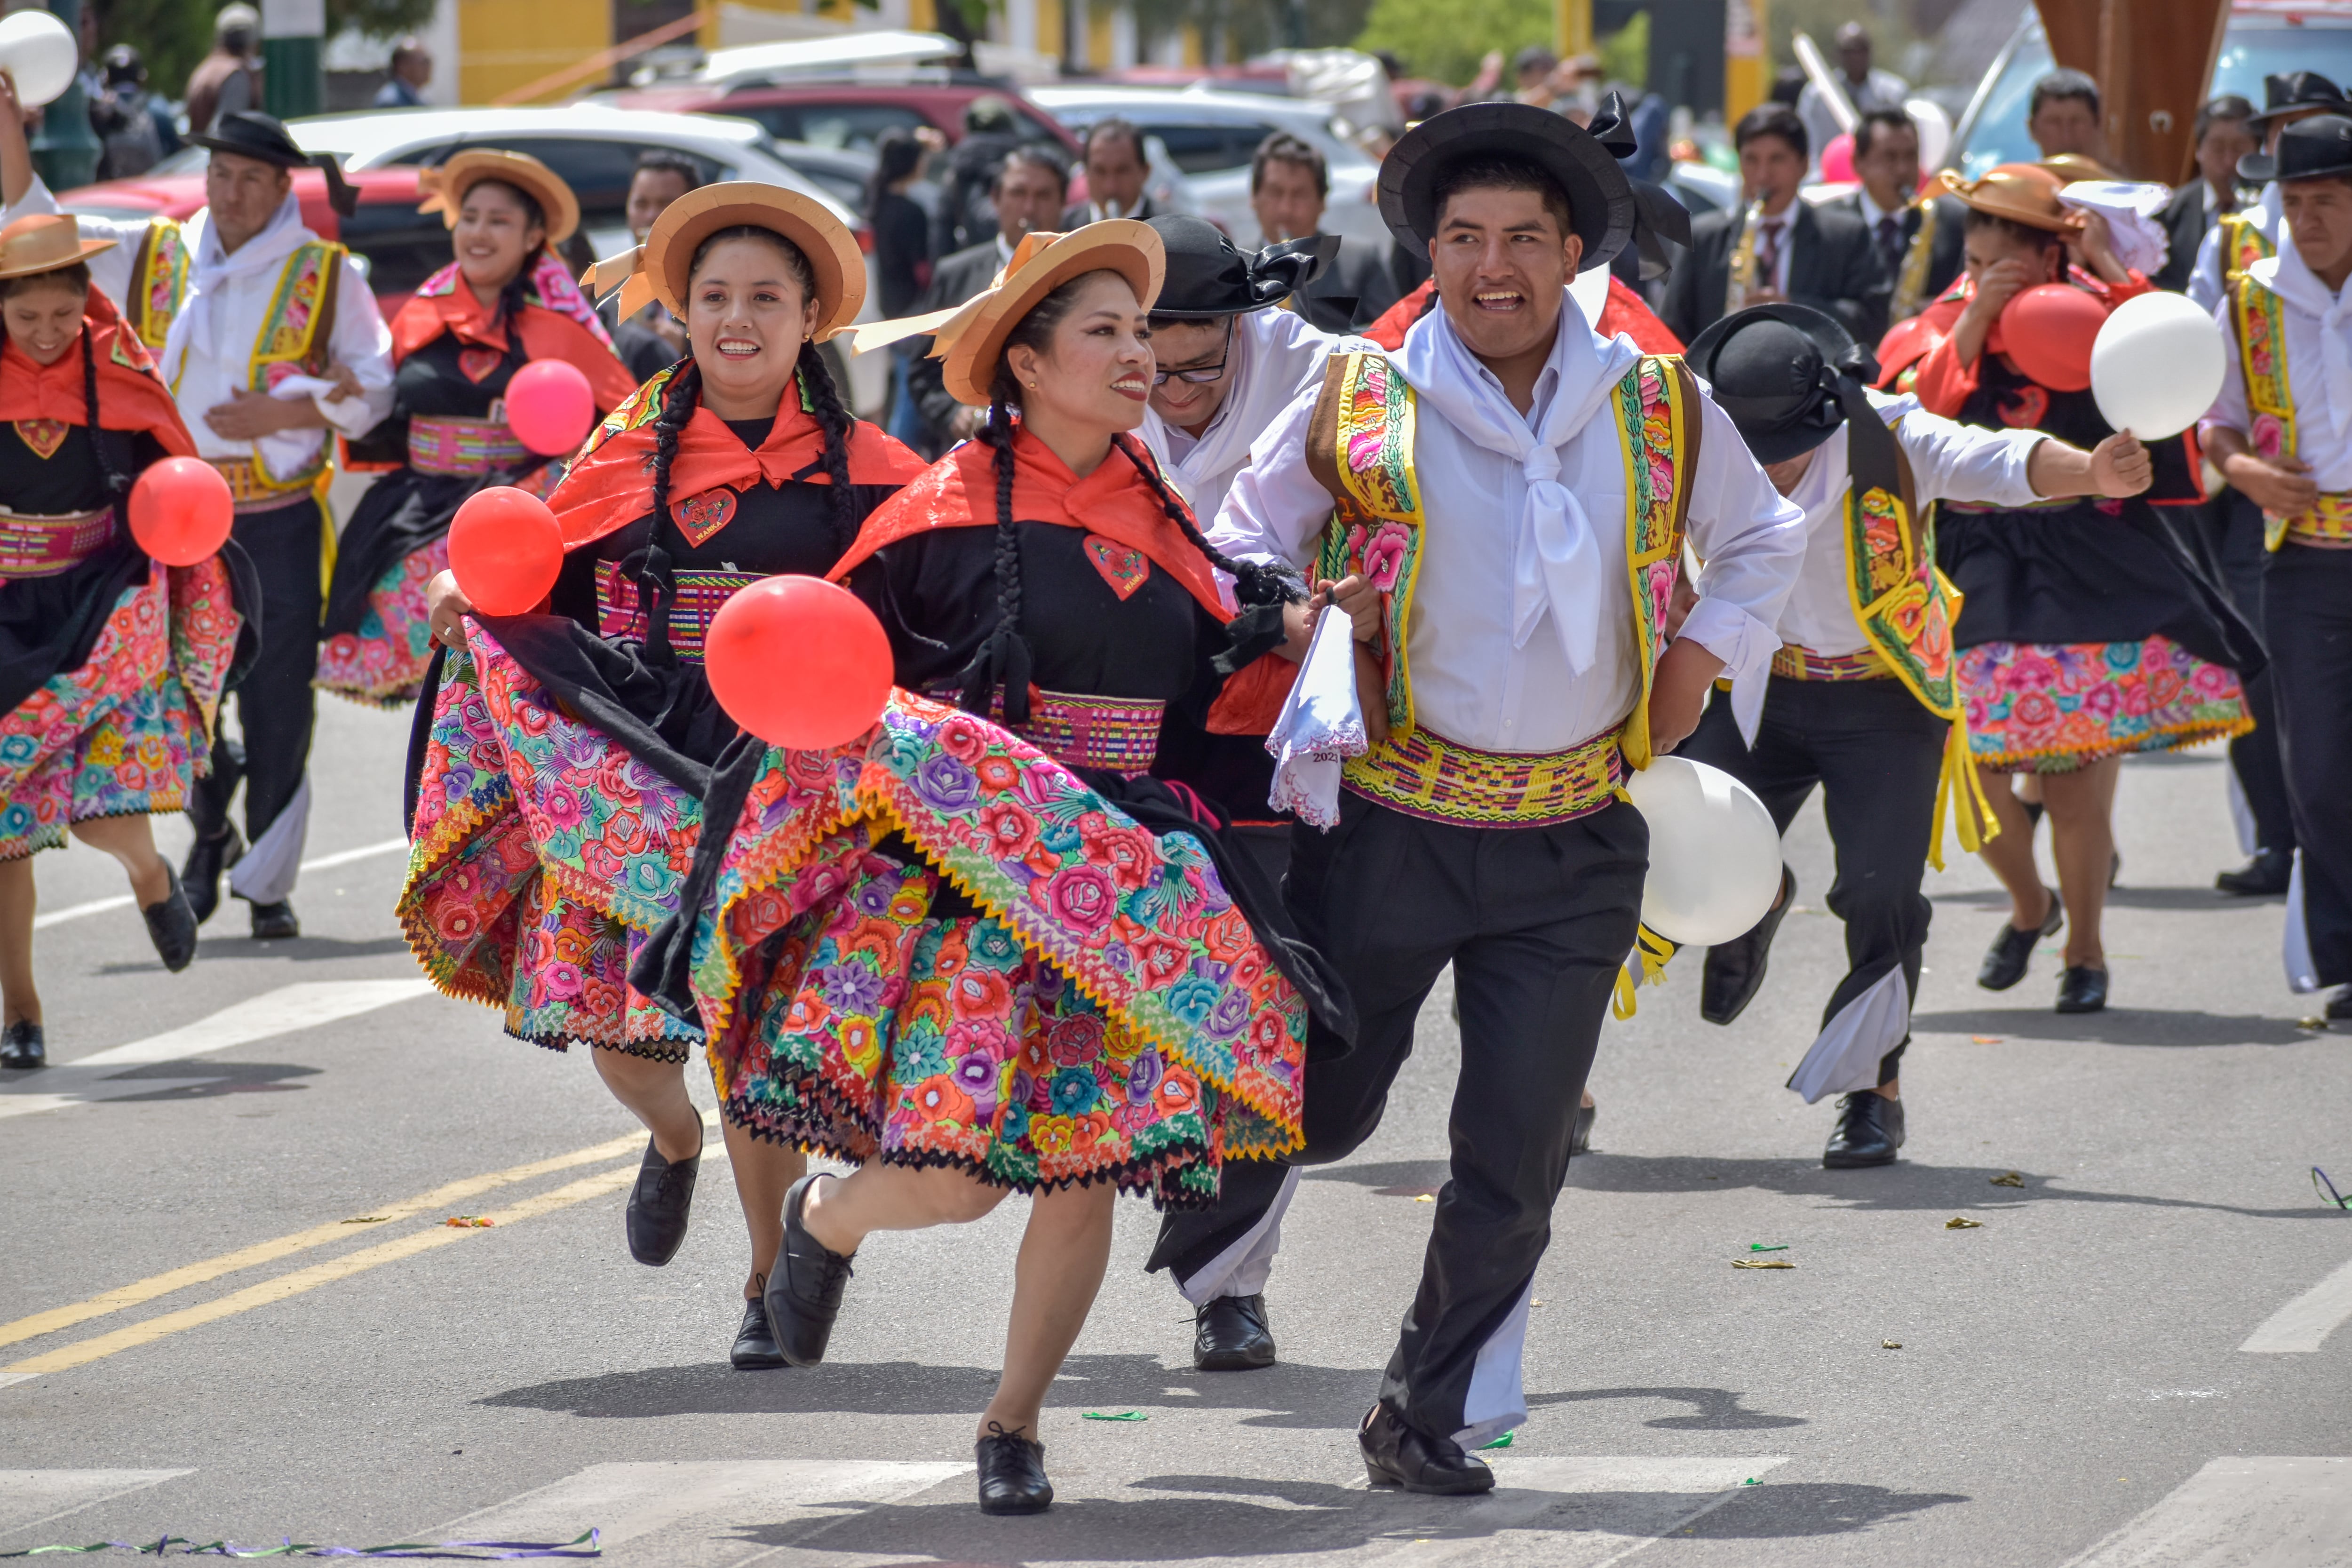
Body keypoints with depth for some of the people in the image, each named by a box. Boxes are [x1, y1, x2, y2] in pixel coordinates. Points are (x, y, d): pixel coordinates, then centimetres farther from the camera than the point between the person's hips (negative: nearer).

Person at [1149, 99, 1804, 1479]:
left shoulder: (1663, 412, 3)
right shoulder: (1354, 411, -3)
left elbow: (1764, 539, 21)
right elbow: (1242, 546, 10)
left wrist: (1705, 659, 7)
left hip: (1576, 847, 2)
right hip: (1390, 830, -2)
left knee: (1520, 1149, 1)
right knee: (1329, 1100, 6)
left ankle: (1434, 1412, 15)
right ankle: (1221, 1215, 40)